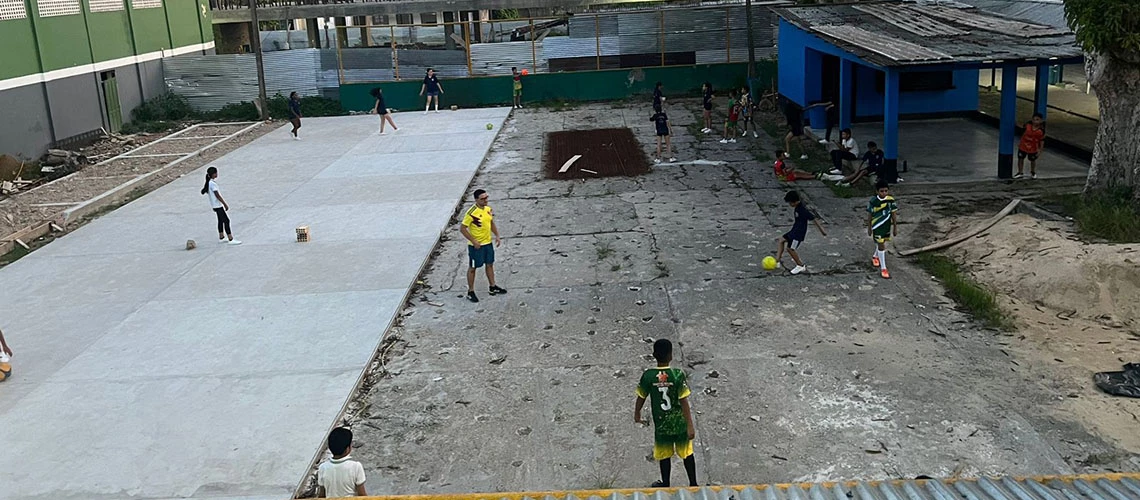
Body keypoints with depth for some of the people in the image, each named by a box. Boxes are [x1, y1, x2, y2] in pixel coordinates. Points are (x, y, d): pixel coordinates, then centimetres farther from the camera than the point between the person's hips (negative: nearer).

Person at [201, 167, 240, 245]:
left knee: (221, 220, 18)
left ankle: (221, 238, 27)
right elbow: (218, 196, -22)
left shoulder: (209, 183, 8)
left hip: (216, 205, 10)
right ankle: (231, 240, -7)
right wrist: (225, 204, -16)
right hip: (217, 205, -10)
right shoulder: (213, 184, -22)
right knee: (226, 220, -8)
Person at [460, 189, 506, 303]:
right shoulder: (471, 213, -23)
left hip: (488, 243, 7)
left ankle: (492, 287, 35)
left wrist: (497, 236, 4)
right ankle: (470, 292, 17)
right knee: (472, 268, 6)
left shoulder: (488, 209, 1)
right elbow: (462, 229, -19)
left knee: (490, 264, 19)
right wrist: (473, 241, -21)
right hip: (476, 245, -7)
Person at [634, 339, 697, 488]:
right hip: (680, 423, -1)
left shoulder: (648, 375, -14)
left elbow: (641, 398, -2)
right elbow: (684, 402, -18)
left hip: (661, 425, 1)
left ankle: (666, 484, 33)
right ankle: (693, 484, 29)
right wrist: (690, 425, -14)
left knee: (664, 455, 18)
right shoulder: (678, 374, -19)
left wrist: (637, 415, 16)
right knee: (687, 453, 18)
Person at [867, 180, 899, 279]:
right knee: (881, 246, -5)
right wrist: (869, 228, 0)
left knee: (881, 243, 22)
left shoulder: (891, 200, -11)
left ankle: (875, 257, 50)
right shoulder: (873, 201, -18)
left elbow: (894, 214, -1)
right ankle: (883, 269, -1)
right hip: (877, 226, -4)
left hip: (887, 226, 4)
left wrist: (895, 227, 3)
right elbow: (870, 215, -6)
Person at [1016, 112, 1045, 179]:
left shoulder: (1041, 130, -22)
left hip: (1033, 148, -2)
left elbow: (1042, 140, -12)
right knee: (1020, 159, 10)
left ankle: (1033, 173, 40)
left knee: (1033, 160, 17)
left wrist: (1040, 150, -10)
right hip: (1023, 146, 2)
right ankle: (1020, 173, 25)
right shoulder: (1028, 125, -16)